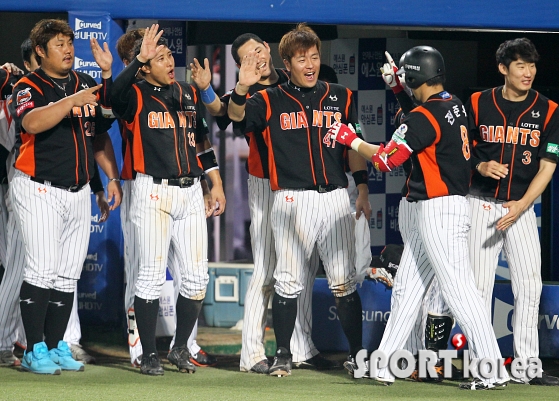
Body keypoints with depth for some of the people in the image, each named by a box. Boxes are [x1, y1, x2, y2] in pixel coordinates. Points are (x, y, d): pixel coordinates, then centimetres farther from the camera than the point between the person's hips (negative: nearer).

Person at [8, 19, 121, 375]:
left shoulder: (87, 85, 13)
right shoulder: (29, 87, -6)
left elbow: (100, 135, 19)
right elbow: (32, 122, -27)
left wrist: (113, 177, 12)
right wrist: (72, 101, -34)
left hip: (78, 193, 6)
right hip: (39, 191, -6)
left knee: (68, 275, 6)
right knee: (43, 270, -12)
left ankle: (56, 346, 13)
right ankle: (35, 350, -7)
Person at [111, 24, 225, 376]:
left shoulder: (189, 94, 14)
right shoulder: (137, 96, -3)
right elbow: (114, 96, -27)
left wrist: (217, 184, 16)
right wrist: (140, 59, -29)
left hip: (191, 192, 5)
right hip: (154, 192, -5)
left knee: (196, 277, 3)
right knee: (152, 274, -5)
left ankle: (181, 348, 17)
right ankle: (149, 354, 3)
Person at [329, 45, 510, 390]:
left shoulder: (424, 117, -17)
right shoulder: (456, 106, 9)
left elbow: (386, 159, -16)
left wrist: (350, 139, -2)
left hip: (440, 211, -10)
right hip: (428, 213, 10)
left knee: (459, 289, -11)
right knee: (406, 287, 14)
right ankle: (384, 365, 19)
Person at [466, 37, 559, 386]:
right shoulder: (478, 104, -3)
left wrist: (521, 205, -15)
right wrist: (480, 166, -16)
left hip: (522, 206, 1)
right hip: (482, 203, -1)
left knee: (530, 285, -3)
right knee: (480, 284, -3)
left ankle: (527, 364, 4)